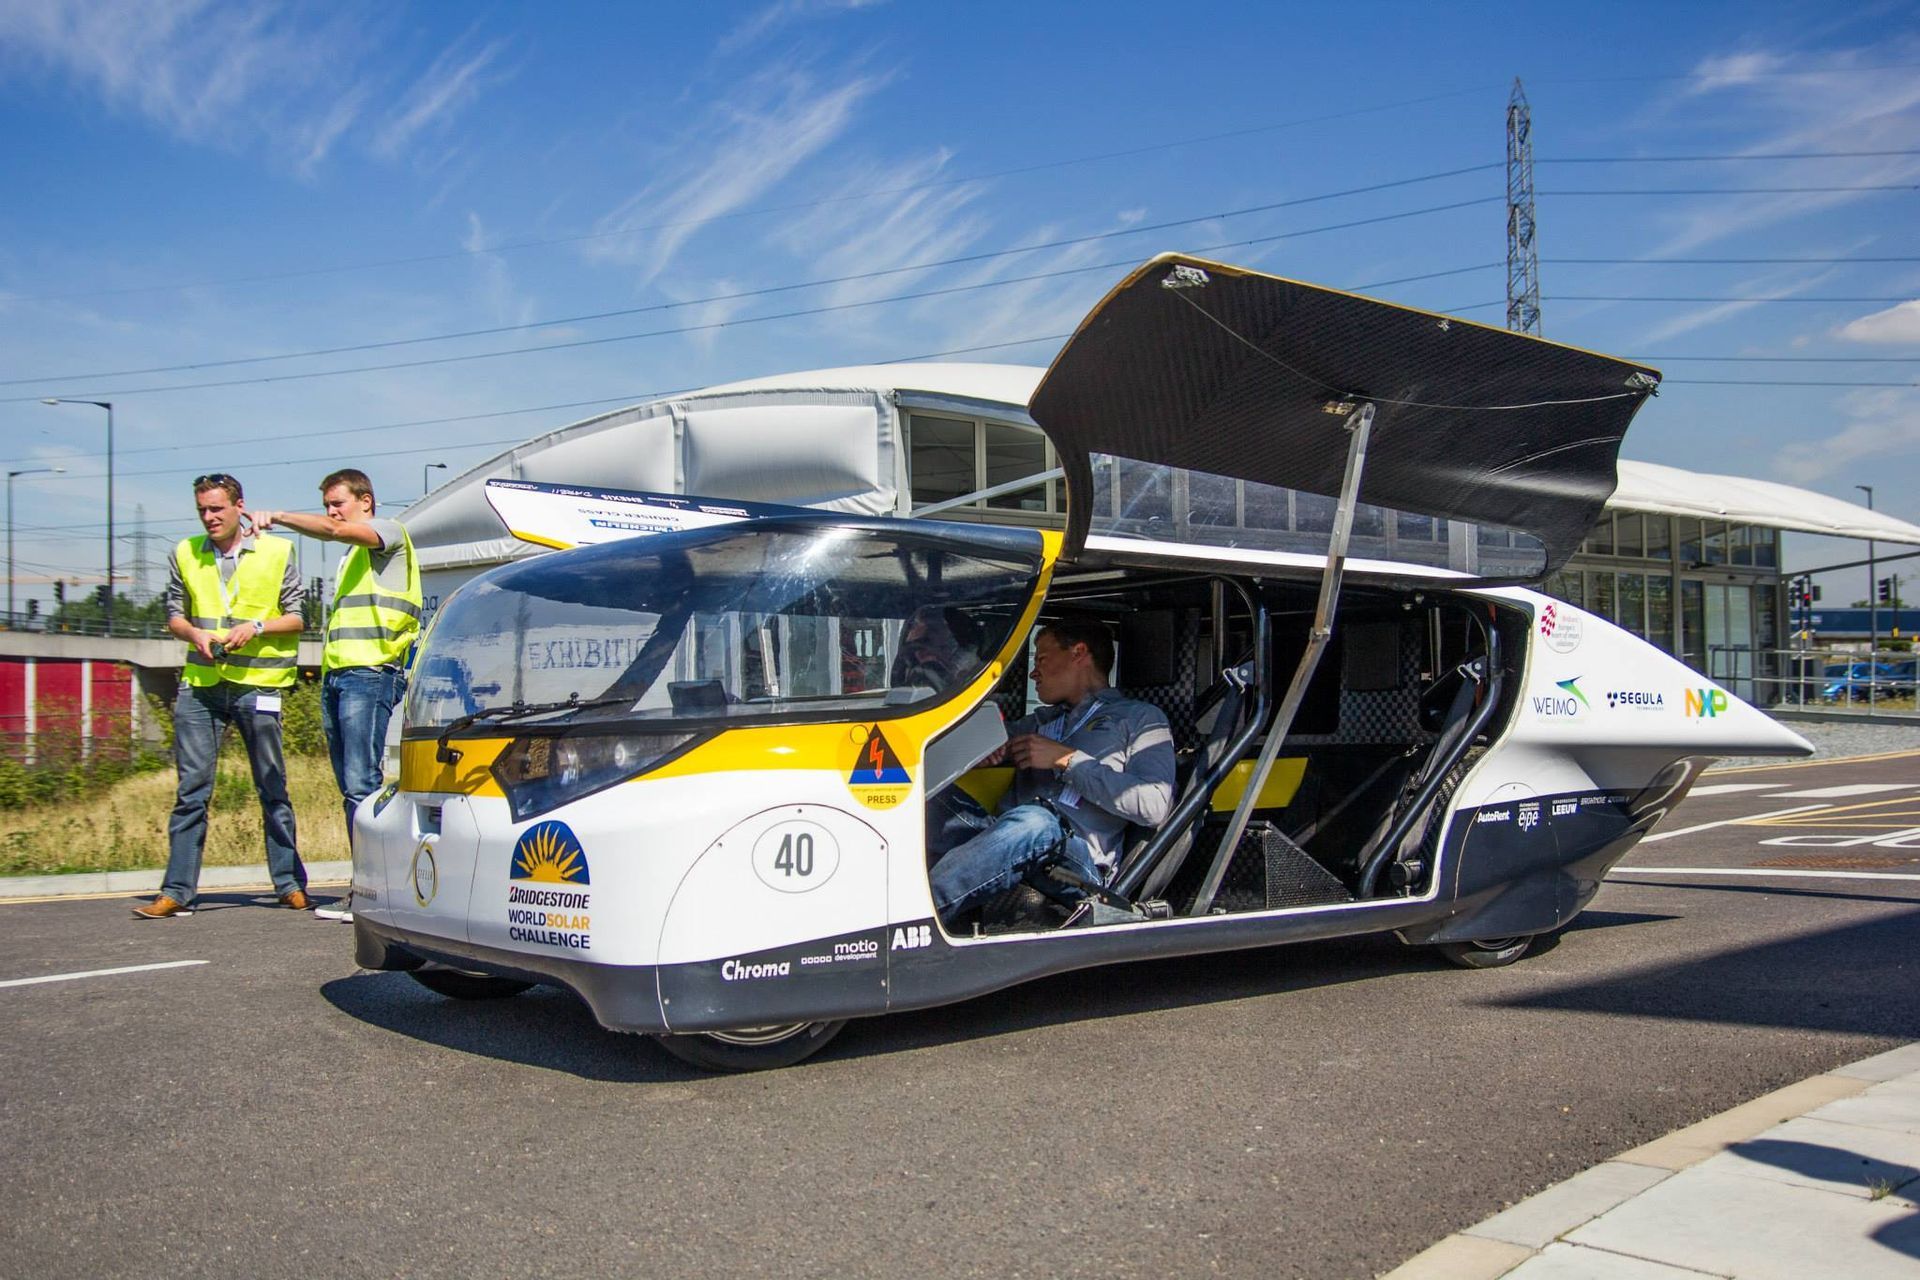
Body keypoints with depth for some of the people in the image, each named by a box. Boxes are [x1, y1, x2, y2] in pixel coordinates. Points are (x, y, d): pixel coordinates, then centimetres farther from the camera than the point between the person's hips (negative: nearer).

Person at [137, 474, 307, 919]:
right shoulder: (186, 554, 10)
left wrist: (256, 627, -14)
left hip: (257, 684, -2)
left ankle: (290, 884, 13)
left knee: (272, 790, 5)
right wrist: (194, 632, -6)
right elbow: (174, 614, 15)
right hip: (200, 685, 2)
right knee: (191, 790, 1)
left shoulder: (276, 552, 2)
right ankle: (177, 891, 6)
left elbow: (297, 616, 3)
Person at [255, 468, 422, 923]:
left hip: (371, 673, -9)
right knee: (350, 787, 5)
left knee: (361, 783, -14)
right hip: (336, 675, 9)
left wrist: (278, 517, -14)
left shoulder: (389, 532, 3)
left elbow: (334, 531, -17)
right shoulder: (353, 556, 29)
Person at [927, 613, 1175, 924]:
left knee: (1033, 822, -38)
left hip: (1078, 860, -6)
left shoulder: (1140, 718, 14)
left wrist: (1067, 759, -6)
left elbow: (1155, 806, -5)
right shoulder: (1043, 720, 33)